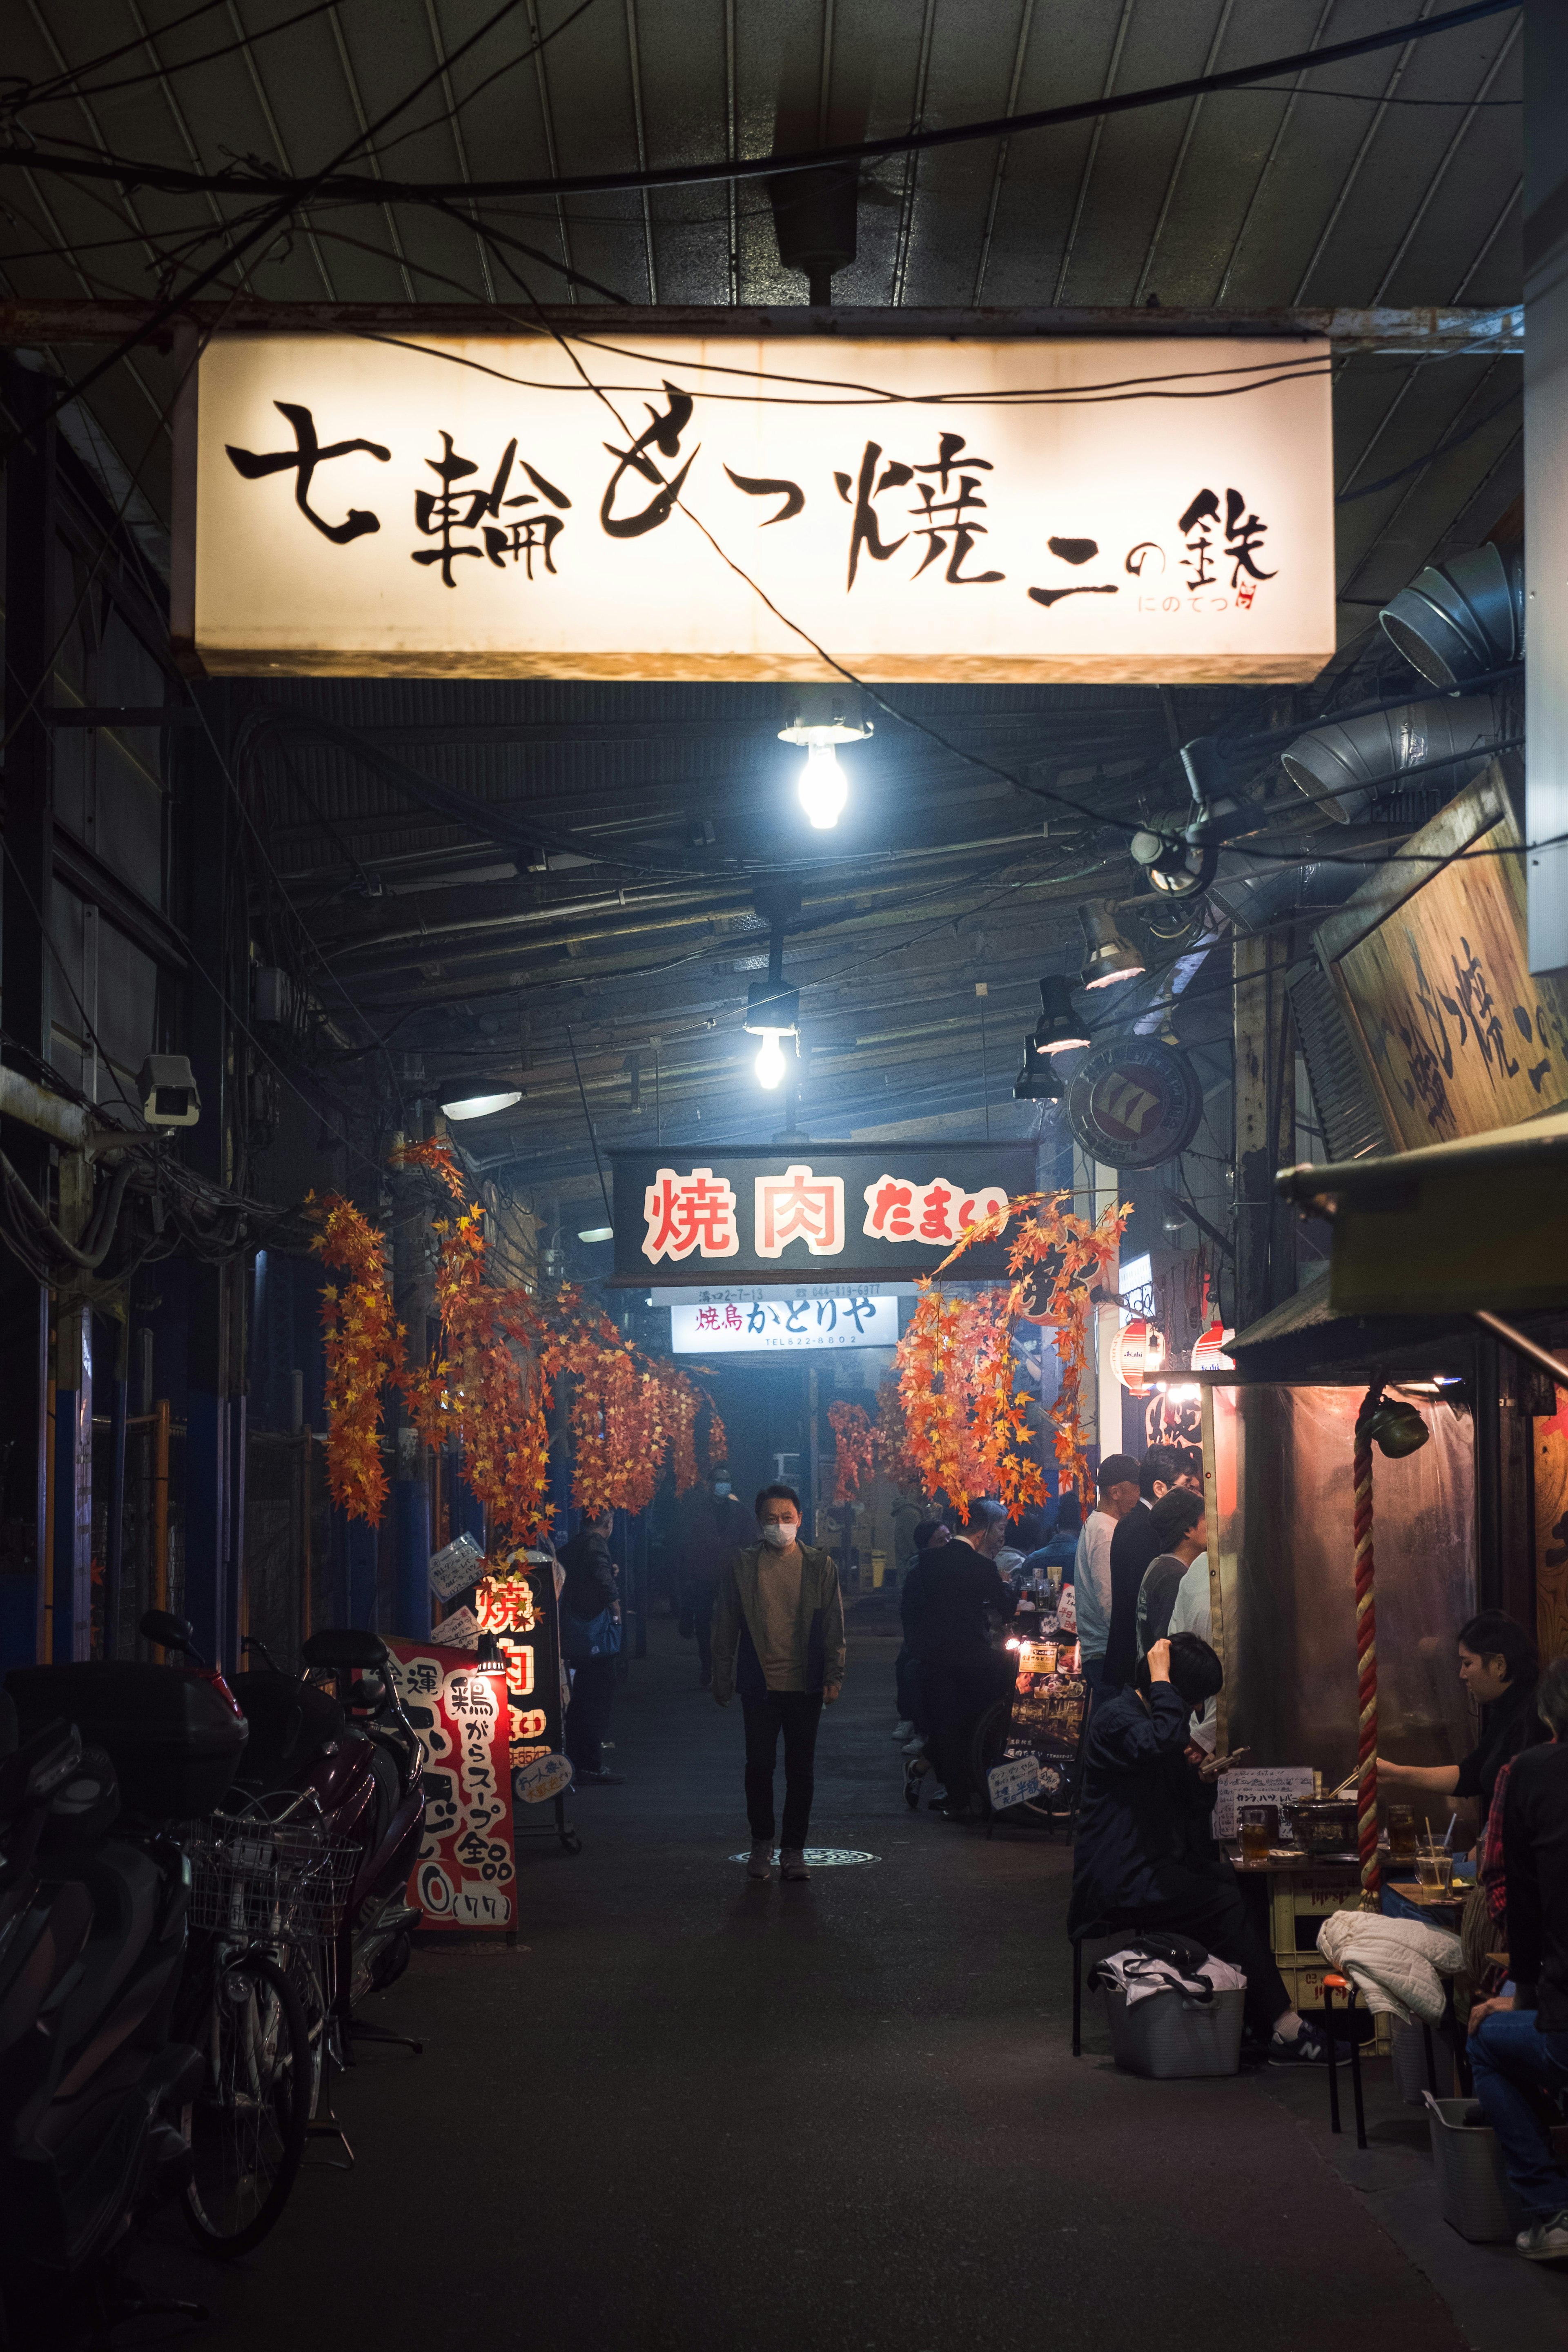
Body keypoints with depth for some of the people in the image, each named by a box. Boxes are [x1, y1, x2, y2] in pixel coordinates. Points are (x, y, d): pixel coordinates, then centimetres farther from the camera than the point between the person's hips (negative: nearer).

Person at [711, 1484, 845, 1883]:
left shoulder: (821, 1565, 3)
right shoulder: (742, 1564, 2)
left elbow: (834, 1625, 4)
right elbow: (725, 1625, 5)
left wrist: (834, 1676, -3)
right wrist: (722, 1679, 3)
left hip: (805, 1683, 0)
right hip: (760, 1682, 0)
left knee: (800, 1768, 5)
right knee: (759, 1765, 4)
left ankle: (793, 1849, 14)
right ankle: (761, 1843, 20)